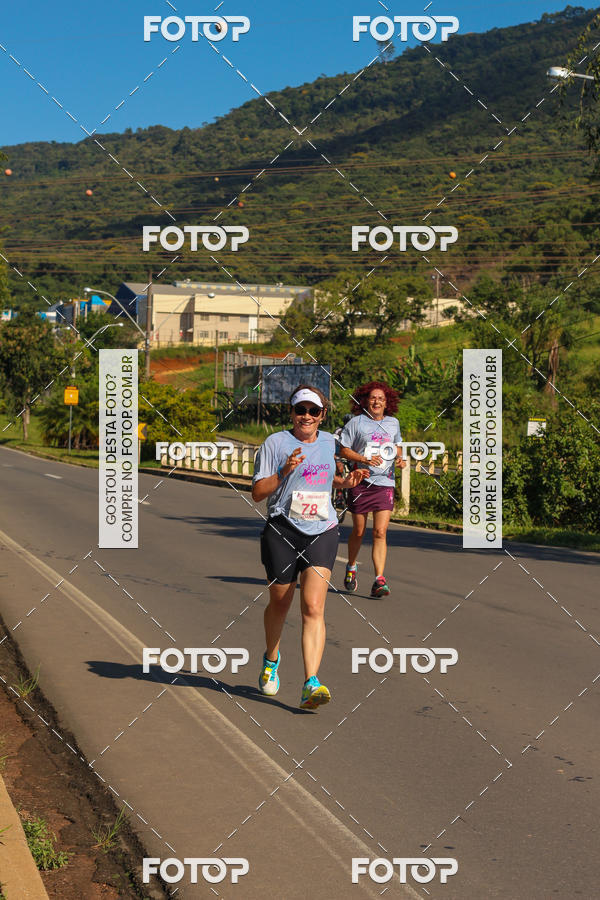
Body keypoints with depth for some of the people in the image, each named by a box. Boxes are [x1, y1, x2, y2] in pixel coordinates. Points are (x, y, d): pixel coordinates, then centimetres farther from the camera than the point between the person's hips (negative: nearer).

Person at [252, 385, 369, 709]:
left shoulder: (329, 442, 11)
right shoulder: (275, 443, -3)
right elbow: (257, 493, -5)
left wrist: (345, 482, 11)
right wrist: (284, 473, -20)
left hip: (322, 532, 2)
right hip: (282, 531, -2)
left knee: (313, 607, -13)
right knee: (279, 603, 12)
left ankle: (311, 685, -19)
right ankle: (271, 658, 43)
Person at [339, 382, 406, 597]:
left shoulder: (393, 423, 11)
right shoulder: (356, 422, -1)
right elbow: (343, 450, -1)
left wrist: (399, 459, 5)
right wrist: (364, 459, -16)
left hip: (385, 483, 2)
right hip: (361, 481, -2)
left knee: (380, 532, -9)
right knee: (359, 531, 8)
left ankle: (379, 580, -11)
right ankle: (351, 567, 35)